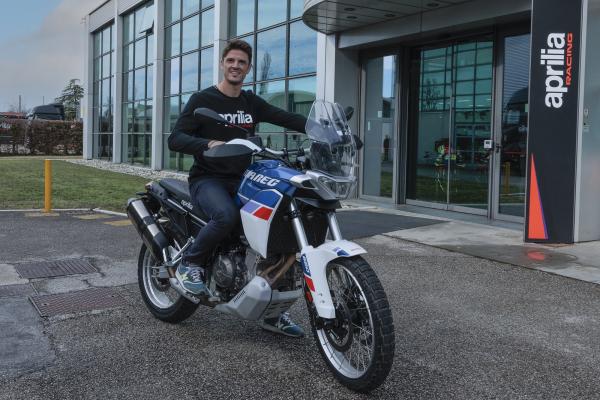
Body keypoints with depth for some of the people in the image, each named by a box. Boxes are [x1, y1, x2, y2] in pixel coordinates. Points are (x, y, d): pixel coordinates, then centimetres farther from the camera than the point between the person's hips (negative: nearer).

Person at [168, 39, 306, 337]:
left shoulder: (251, 103, 15)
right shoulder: (202, 99, -1)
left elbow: (287, 118, 4)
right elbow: (175, 139, -11)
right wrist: (209, 144, -30)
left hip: (242, 179, 5)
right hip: (207, 179, -5)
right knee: (227, 215, -38)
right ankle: (189, 263, -9)